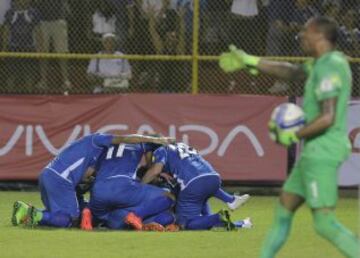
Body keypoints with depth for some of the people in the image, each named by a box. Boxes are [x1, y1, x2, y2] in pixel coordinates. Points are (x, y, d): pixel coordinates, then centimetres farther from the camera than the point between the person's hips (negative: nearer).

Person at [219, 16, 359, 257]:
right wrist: (250, 61, 35)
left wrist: (293, 136, -14)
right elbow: (293, 71, 31)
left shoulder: (330, 68, -17)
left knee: (325, 223, -15)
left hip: (322, 154, -11)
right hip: (313, 153, 11)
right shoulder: (322, 63, 14)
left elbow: (327, 118, -25)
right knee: (284, 209, 17)